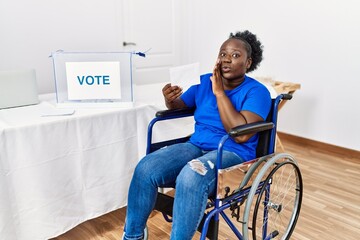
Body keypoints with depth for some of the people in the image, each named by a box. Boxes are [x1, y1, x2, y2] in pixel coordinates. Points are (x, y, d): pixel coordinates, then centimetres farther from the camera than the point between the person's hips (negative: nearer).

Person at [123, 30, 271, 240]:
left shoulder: (257, 92, -7)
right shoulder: (205, 81, 9)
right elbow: (179, 106, 21)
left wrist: (219, 92, -18)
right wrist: (170, 100, -5)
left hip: (233, 154, -5)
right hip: (196, 146, 5)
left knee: (191, 177, -39)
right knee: (145, 168, -21)